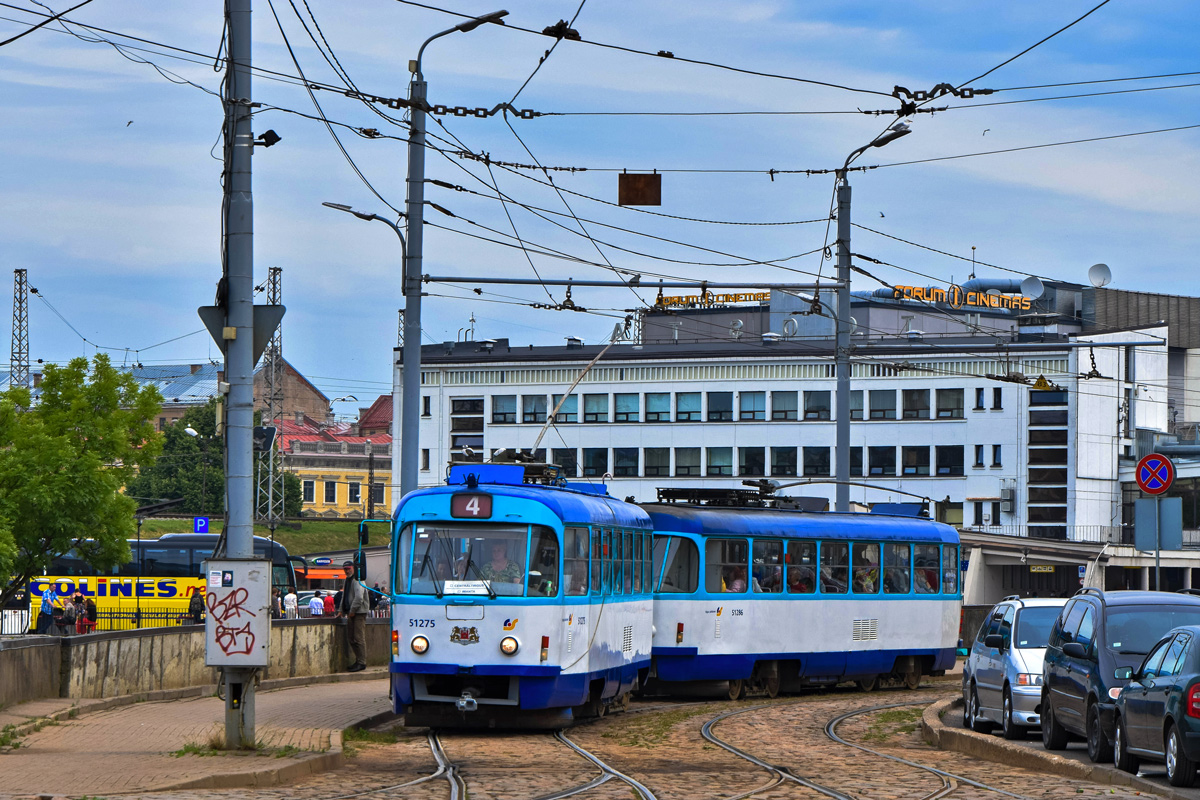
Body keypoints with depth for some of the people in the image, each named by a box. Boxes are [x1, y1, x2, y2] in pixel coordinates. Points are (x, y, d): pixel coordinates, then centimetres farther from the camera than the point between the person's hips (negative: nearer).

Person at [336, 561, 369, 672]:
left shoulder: (357, 580, -11)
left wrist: (352, 611, -17)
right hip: (351, 613, 9)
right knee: (351, 638, 10)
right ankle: (358, 660, 17)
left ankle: (361, 663, -7)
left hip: (359, 613, -9)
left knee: (359, 638, -9)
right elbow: (344, 597, 27)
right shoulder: (348, 581, 19)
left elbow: (359, 597, -19)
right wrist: (341, 611, 19)